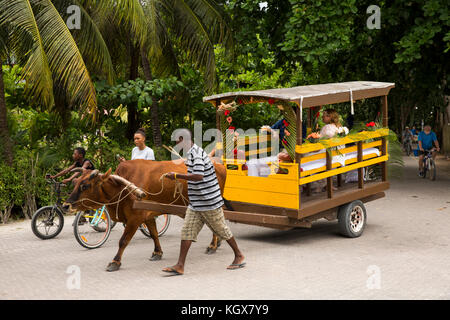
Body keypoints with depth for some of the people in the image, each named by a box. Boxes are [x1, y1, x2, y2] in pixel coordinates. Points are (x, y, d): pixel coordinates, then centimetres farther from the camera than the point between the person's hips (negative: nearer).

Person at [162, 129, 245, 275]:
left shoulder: (196, 153, -19)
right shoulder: (191, 153, 12)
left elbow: (198, 176, -31)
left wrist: (176, 176, -27)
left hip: (209, 202, -9)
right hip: (195, 203, 9)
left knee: (222, 230, 5)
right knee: (187, 231, 1)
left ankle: (239, 256, 22)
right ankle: (180, 266, -1)